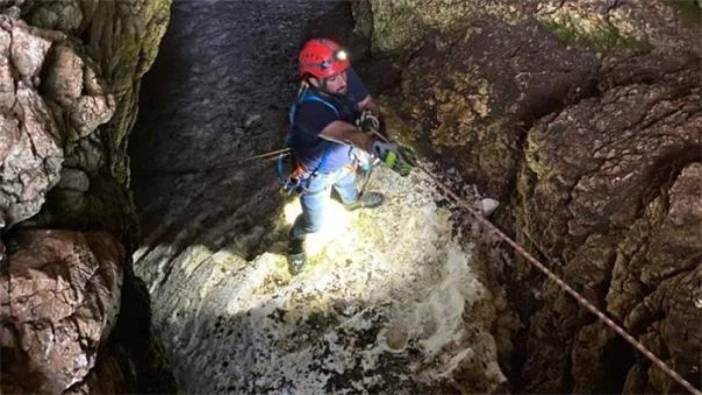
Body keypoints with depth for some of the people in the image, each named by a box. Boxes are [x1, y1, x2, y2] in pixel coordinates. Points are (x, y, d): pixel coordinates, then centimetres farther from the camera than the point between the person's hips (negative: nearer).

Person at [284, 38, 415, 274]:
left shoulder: (346, 78, -27)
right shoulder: (309, 110, -47)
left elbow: (367, 102, -11)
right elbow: (348, 134, -59)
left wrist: (369, 115, -34)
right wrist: (379, 148, -76)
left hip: (344, 159, 6)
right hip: (316, 172, -6)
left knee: (347, 184, 39)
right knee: (314, 223, 17)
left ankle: (352, 201, 75)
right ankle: (296, 239, 53)